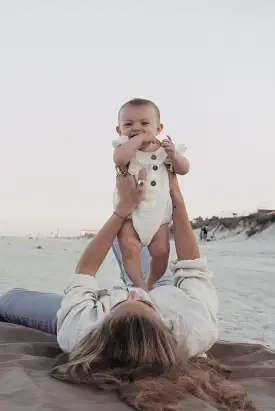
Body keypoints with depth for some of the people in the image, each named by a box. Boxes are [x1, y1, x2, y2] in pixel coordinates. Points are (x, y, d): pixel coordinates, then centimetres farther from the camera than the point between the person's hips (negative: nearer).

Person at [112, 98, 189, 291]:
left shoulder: (164, 148, -1)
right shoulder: (125, 147, -9)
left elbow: (184, 169, -2)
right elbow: (119, 159, -33)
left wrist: (173, 154, -19)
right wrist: (139, 139, -31)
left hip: (158, 211, 3)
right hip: (129, 210, -2)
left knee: (161, 252, 3)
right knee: (130, 248, -15)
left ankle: (151, 284, 27)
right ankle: (139, 285, 4)